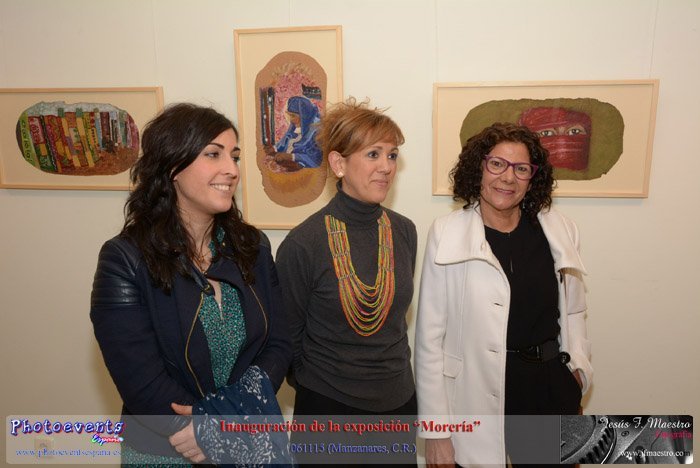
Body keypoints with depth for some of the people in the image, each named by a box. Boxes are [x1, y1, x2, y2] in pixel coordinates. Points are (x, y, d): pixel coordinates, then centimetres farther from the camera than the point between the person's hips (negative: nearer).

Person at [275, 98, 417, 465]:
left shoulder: (404, 232, -4)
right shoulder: (303, 244, -18)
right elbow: (288, 336, -6)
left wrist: (389, 376, 12)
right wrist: (316, 387, 4)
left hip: (399, 402, 4)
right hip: (328, 407, -4)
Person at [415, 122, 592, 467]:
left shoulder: (559, 231, 0)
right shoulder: (447, 234, -12)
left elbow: (573, 312, 14)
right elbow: (430, 337, -10)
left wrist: (578, 366, 0)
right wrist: (435, 430, -9)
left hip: (550, 389, 4)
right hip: (476, 394, -3)